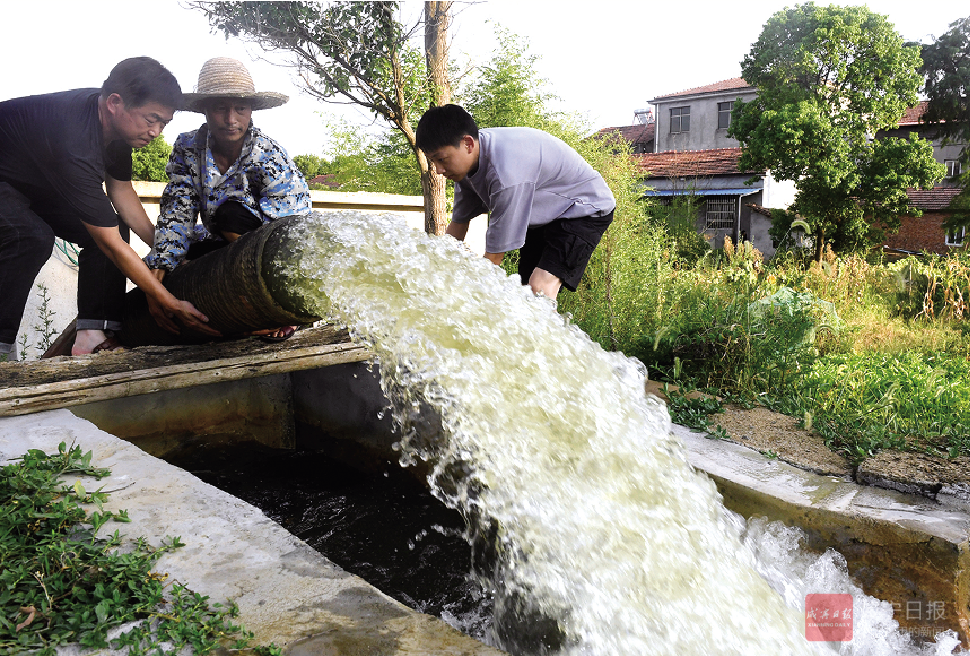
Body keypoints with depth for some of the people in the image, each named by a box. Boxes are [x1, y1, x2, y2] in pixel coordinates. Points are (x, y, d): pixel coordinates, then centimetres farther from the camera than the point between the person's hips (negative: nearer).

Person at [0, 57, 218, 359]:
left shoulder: (114, 119, -14)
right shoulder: (75, 144, -40)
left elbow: (120, 190, 2)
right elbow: (111, 245, -37)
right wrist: (170, 303, -34)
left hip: (38, 183, 9)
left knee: (112, 226, -6)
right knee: (33, 236, -35)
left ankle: (93, 334, -9)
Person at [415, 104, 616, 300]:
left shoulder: (507, 172, -39)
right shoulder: (467, 161, -12)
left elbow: (494, 255, -32)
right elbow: (459, 222, 3)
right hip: (542, 215, 8)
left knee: (540, 288, -28)